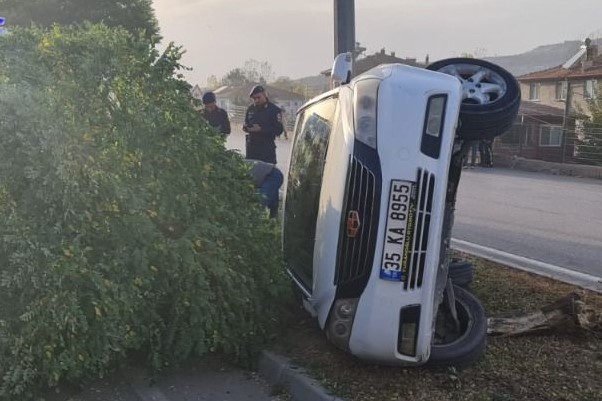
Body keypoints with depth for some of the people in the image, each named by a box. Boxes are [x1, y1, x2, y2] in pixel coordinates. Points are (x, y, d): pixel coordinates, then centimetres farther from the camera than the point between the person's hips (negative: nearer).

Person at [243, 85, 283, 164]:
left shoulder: (274, 109, -5)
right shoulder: (251, 109, 12)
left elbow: (279, 130, -12)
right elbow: (246, 124, 24)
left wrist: (261, 129, -21)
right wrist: (246, 127, -2)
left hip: (267, 148, -5)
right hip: (251, 146, 5)